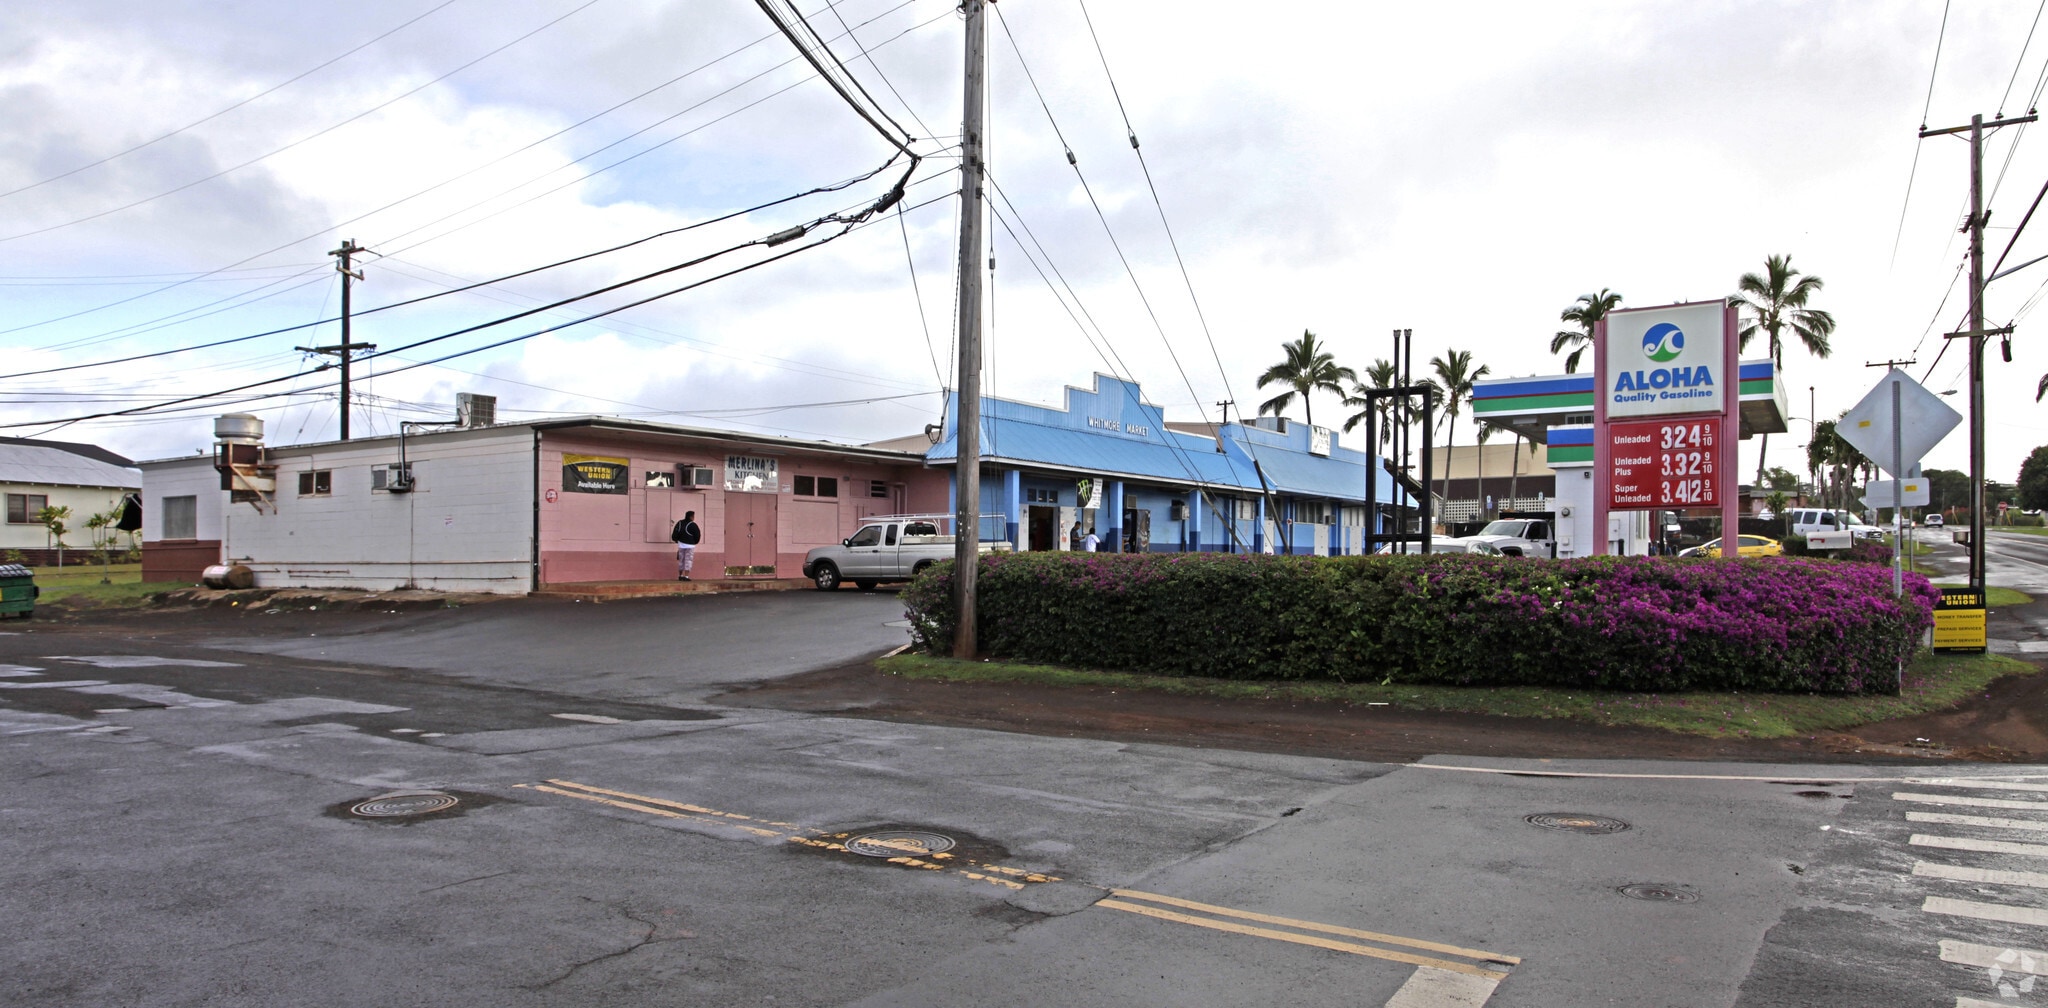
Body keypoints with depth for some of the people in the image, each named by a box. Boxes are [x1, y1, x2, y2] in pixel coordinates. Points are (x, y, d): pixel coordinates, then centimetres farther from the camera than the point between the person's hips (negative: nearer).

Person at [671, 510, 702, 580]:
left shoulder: (679, 523, 5)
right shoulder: (693, 525, -11)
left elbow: (674, 534, 4)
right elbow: (698, 535, -7)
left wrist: (677, 540, 20)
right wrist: (694, 542, 11)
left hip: (681, 545, 5)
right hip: (690, 545, -5)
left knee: (681, 560, 16)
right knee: (688, 561, -2)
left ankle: (680, 575, 23)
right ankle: (686, 576, -9)